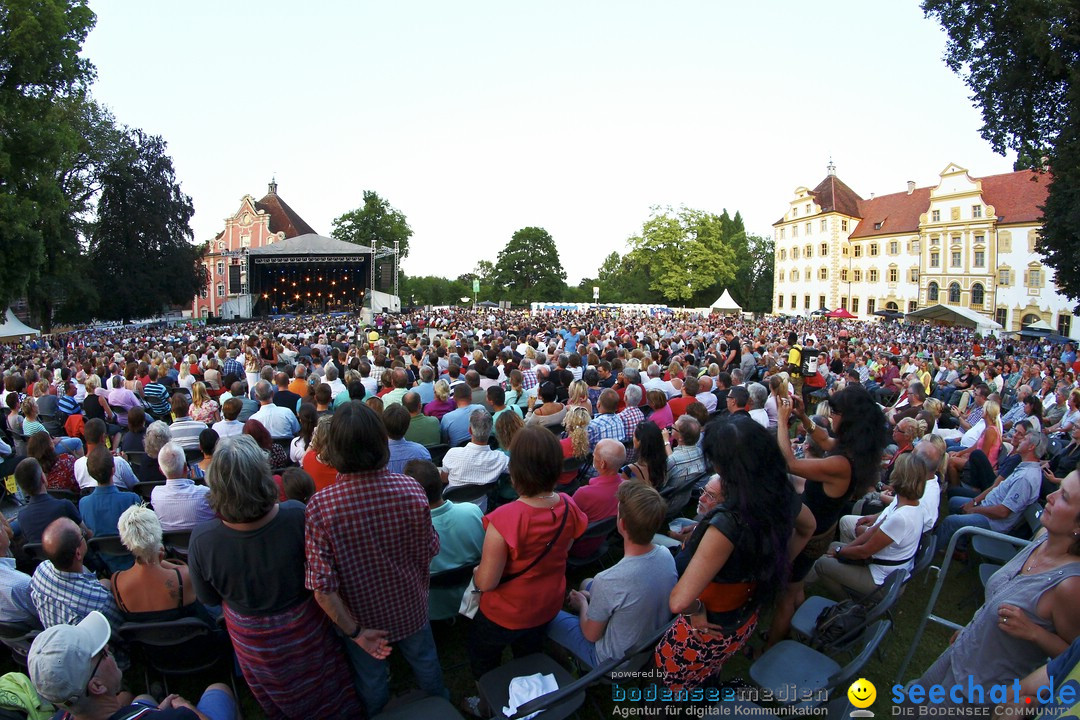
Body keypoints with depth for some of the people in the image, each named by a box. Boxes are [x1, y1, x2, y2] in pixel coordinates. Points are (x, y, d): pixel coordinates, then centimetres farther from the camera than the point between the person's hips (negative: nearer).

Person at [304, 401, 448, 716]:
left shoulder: (320, 506, -30)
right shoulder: (411, 489, -26)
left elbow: (322, 586, -26)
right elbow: (430, 550, -12)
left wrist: (354, 631, -13)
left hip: (364, 616, -1)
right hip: (411, 609, 2)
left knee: (372, 684, 27)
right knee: (426, 663, 31)